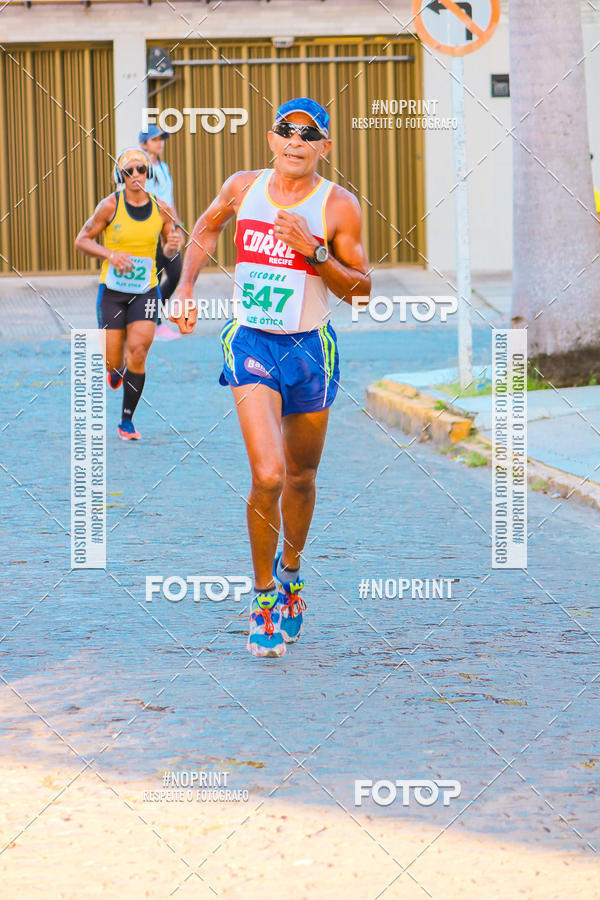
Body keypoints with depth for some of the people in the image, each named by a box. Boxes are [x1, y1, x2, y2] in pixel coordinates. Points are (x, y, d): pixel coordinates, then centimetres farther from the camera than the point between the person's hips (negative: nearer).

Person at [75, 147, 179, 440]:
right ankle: (116, 369, 39)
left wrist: (171, 246, -10)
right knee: (113, 360, -2)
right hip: (112, 291, -1)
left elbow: (167, 248, 14)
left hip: (145, 291, 1)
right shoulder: (111, 205, -7)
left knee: (137, 351, -14)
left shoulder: (161, 209, 1)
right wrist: (111, 254, -18)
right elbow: (82, 240, -2)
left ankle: (127, 420, -1)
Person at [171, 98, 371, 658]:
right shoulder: (243, 188, 1)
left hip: (311, 349, 1)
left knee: (300, 478, 15)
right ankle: (263, 596, -2)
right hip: (251, 344, -1)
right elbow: (206, 228, 22)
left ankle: (290, 570, 43)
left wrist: (314, 252, -18)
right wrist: (185, 285, 12)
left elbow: (360, 289, -4)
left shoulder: (338, 206, -6)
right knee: (267, 476, -17)